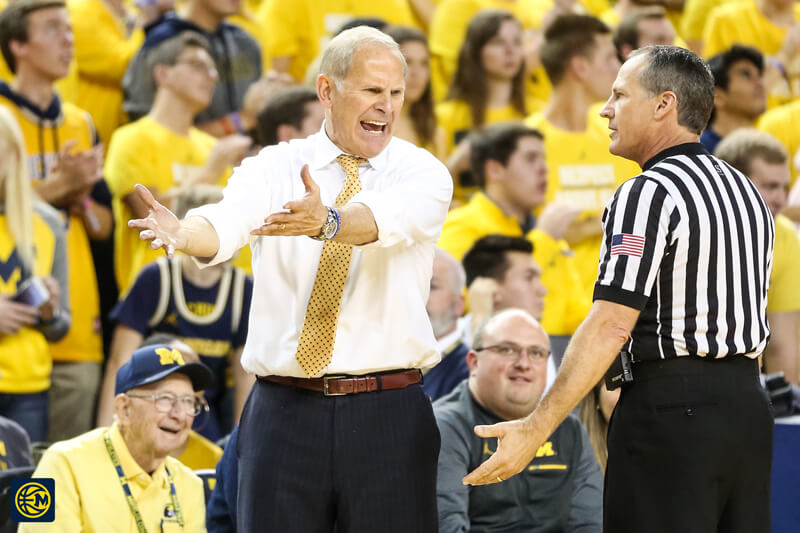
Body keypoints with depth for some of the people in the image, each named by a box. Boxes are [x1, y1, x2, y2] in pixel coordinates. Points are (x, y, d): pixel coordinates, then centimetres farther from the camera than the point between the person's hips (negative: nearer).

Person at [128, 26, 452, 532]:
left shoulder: (422, 172, 2)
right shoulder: (272, 167, 5)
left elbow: (391, 216, -22)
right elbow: (228, 221, -16)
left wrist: (327, 220, -43)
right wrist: (184, 234, -40)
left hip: (389, 414, -1)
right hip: (285, 409, 1)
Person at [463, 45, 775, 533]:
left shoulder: (648, 195, -13)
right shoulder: (745, 189, 14)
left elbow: (611, 326, -19)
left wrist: (535, 429, -19)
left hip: (671, 404, -8)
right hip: (747, 401, 8)